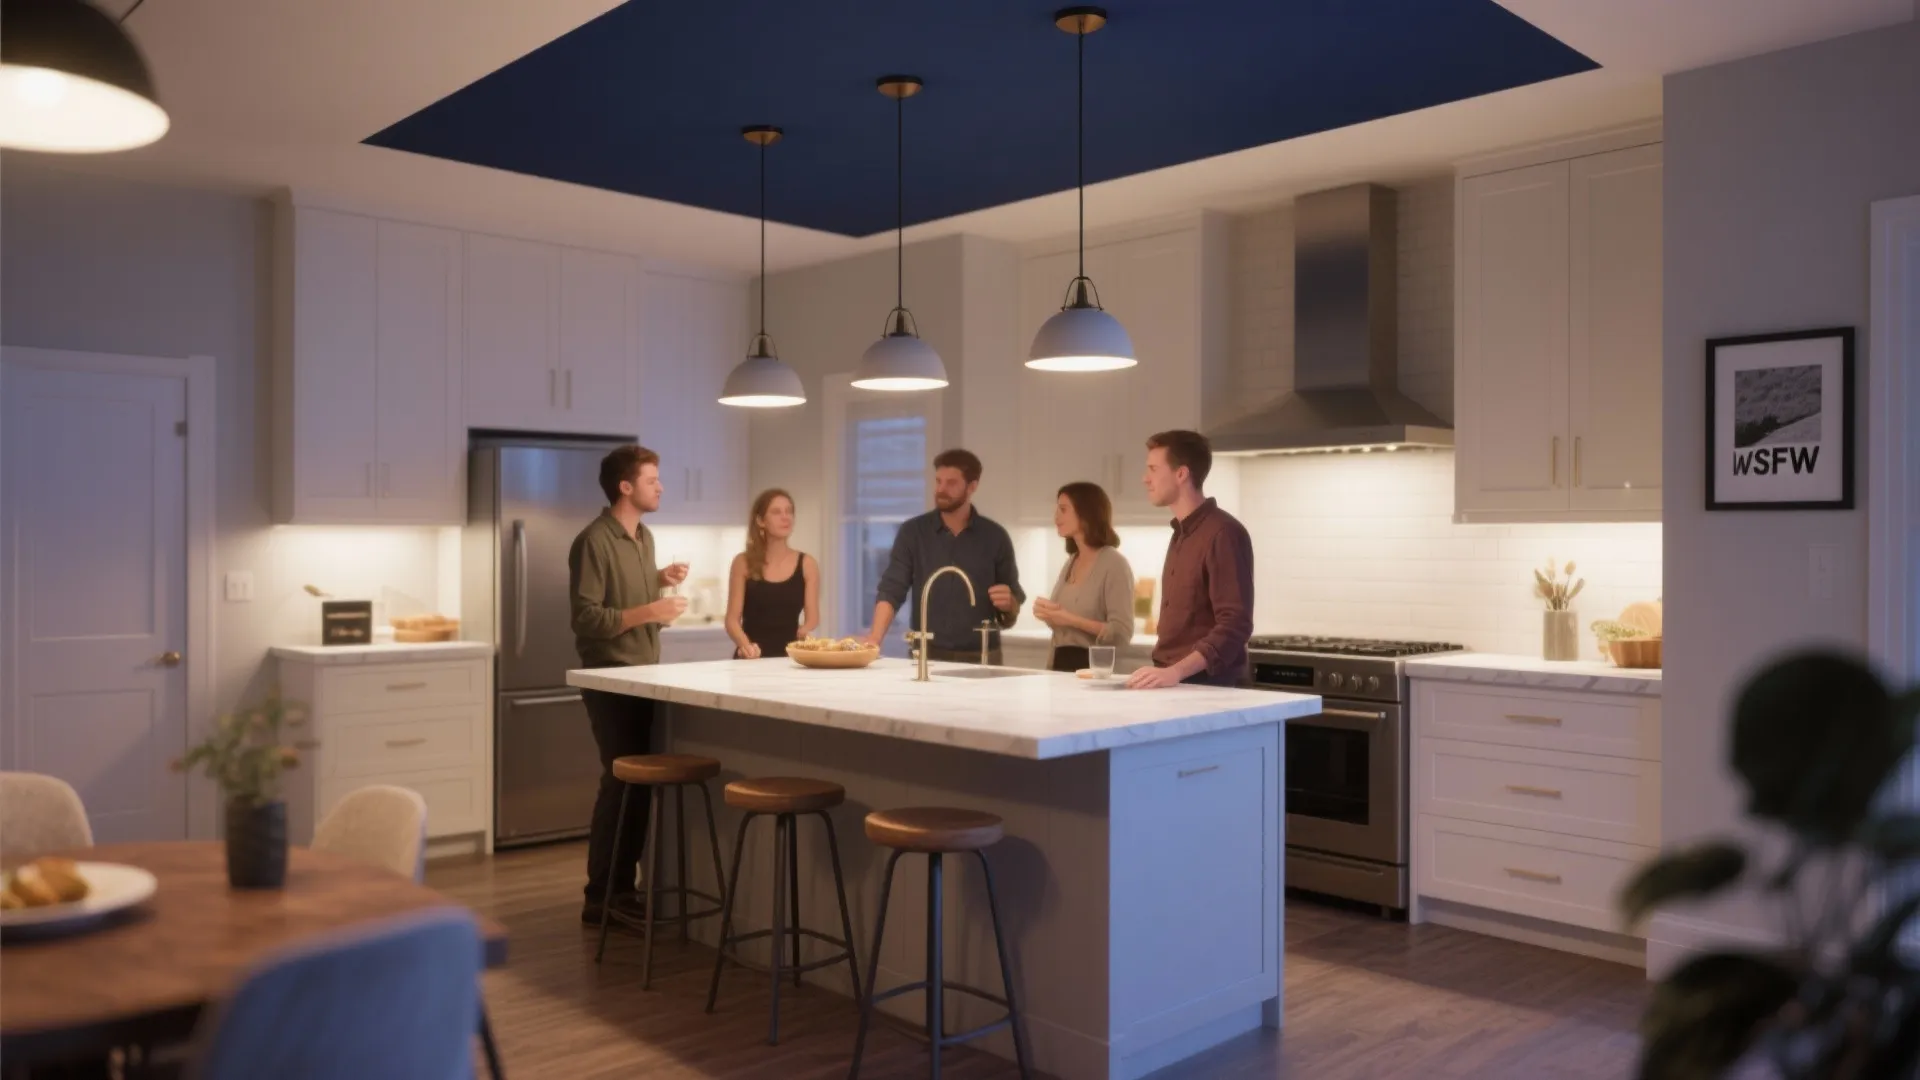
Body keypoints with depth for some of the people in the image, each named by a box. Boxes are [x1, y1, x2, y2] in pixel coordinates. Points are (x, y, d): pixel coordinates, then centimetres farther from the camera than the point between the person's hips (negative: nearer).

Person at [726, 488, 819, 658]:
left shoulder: (806, 564, 5)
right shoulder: (743, 562, 1)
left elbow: (812, 617, 4)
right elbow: (732, 618, -1)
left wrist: (804, 631, -18)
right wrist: (744, 644, -20)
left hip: (789, 657, 1)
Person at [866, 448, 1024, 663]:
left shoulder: (995, 537, 2)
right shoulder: (912, 532, 1)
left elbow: (1011, 614, 8)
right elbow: (891, 591, -6)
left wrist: (1008, 604, -15)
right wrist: (874, 637, -22)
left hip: (981, 657, 1)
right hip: (927, 655, 0)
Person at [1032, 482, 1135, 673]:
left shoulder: (1114, 563, -12)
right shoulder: (1070, 563, 11)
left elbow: (1122, 633, -18)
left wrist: (1071, 619, -21)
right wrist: (1047, 612, 0)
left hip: (1092, 666, -7)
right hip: (1061, 664, 7)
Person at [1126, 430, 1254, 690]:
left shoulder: (1224, 534, -14)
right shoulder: (1181, 534, 15)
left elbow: (1234, 625, -22)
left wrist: (1176, 672, -30)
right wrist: (1164, 671, 10)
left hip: (1208, 687, -8)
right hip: (1172, 683, 8)